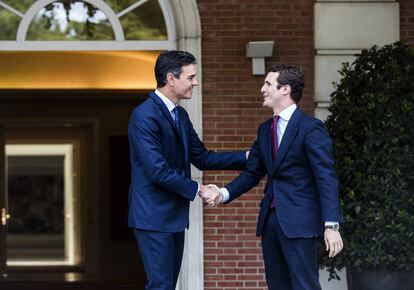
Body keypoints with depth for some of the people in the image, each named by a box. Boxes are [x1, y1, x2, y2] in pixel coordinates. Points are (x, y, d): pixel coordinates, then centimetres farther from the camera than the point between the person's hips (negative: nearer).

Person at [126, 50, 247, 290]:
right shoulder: (145, 116, -17)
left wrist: (247, 157, 8)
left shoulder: (180, 115, 12)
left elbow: (202, 158, 15)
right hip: (153, 216, -9)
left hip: (174, 215, 9)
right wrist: (198, 189, -15)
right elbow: (158, 171, -22)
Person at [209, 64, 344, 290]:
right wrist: (225, 193, -3)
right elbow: (252, 173, 16)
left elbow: (326, 178, -13)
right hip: (270, 219, 8)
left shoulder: (310, 128, -8)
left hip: (298, 220, -8)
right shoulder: (265, 129, 16)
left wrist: (331, 225, -20)